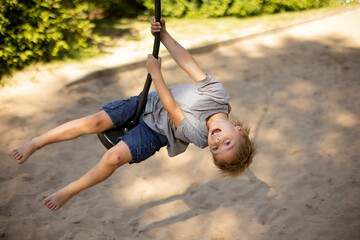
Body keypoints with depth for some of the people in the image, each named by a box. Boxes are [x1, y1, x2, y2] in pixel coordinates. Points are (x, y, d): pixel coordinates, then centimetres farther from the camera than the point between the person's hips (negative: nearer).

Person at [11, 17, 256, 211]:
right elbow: (187, 62, -17)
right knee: (96, 121, -16)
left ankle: (69, 191, 4)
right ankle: (36, 143, -2)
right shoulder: (218, 93, -24)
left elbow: (173, 111, -24)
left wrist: (156, 73, -25)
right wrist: (163, 35, -24)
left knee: (114, 158, -23)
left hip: (154, 132, -3)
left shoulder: (198, 137, -27)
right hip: (148, 102, 3)